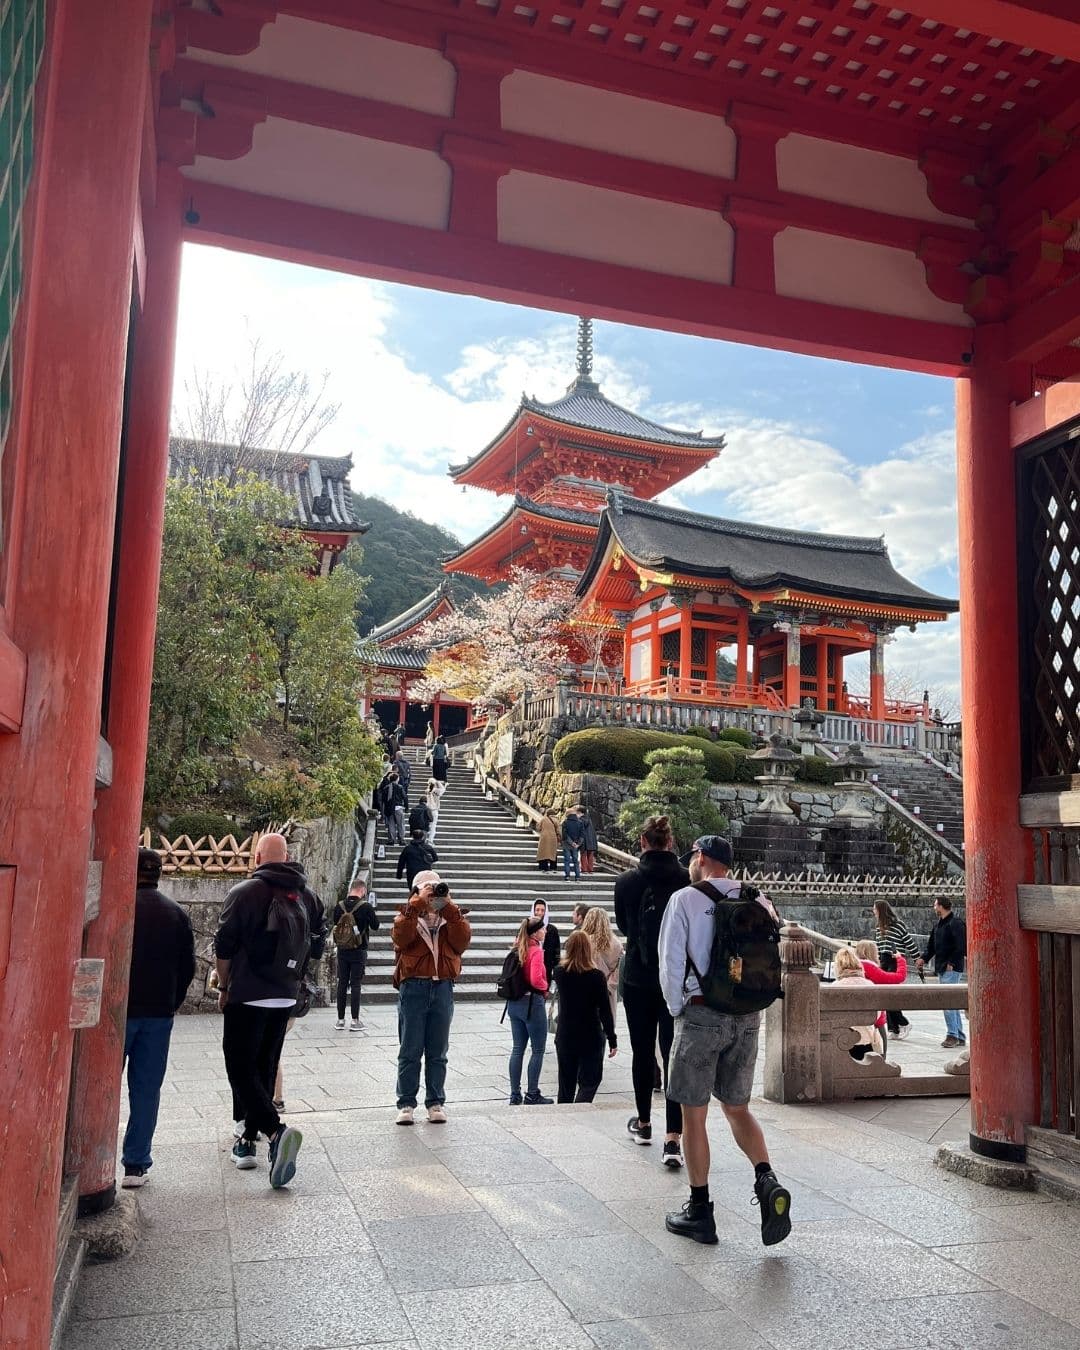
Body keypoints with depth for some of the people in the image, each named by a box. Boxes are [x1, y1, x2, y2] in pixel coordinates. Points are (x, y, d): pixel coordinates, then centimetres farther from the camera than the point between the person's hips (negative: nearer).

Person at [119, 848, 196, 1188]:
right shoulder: (177, 914, 5)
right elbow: (188, 967, 6)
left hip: (120, 1009, -3)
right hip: (159, 1013, 3)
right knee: (147, 1089, 7)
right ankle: (137, 1164, 9)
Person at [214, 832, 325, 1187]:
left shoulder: (245, 892, -9)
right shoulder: (308, 897, 7)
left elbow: (224, 946, -8)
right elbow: (316, 947, 9)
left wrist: (224, 987, 5)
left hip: (247, 996, -5)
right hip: (286, 998, 6)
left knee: (241, 1068, -3)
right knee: (264, 1068, 16)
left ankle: (276, 1130, -22)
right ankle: (248, 1140, 23)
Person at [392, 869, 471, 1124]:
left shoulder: (450, 918, 14)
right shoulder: (408, 916, 8)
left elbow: (462, 942, -5)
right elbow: (400, 937, -15)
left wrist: (449, 907, -9)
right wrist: (418, 904, -16)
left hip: (442, 988, 2)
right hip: (413, 987, -2)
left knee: (438, 1051, 7)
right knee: (410, 1050, 1)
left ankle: (435, 1103, 14)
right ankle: (406, 1103, 7)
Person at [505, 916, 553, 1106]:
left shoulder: (518, 949, 6)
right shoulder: (536, 950, -16)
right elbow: (536, 979, -25)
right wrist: (545, 987, -4)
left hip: (514, 1002, 7)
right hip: (532, 1002, -7)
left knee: (518, 1049, 12)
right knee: (538, 1050, 4)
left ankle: (515, 1095, 16)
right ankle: (532, 1095, 7)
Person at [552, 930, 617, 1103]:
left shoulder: (560, 972, -5)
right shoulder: (597, 976, -15)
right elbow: (605, 1011, -11)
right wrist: (612, 1040, -3)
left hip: (565, 1037, 4)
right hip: (591, 1038, -3)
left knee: (566, 1083, 17)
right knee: (589, 1082, 5)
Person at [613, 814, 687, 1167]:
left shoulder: (626, 881, -7)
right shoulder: (688, 880, -9)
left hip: (638, 978, 1)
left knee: (642, 1051, 16)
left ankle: (643, 1123, 32)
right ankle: (673, 1138, -8)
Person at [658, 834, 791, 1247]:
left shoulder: (685, 899, -7)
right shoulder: (757, 902, 6)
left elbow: (671, 963, -9)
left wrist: (677, 1010, 4)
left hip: (702, 1014, -5)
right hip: (748, 1018, 5)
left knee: (694, 1114, 7)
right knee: (737, 1108, 17)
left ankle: (699, 1212, 13)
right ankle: (766, 1180, -4)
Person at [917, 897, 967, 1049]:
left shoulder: (956, 923, -11)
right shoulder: (938, 925, 17)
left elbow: (962, 946, -18)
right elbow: (931, 945, 20)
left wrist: (951, 963, -19)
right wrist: (924, 958, 4)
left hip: (952, 969, -9)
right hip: (941, 969, 9)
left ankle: (952, 1035, -9)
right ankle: (960, 1037, 18)